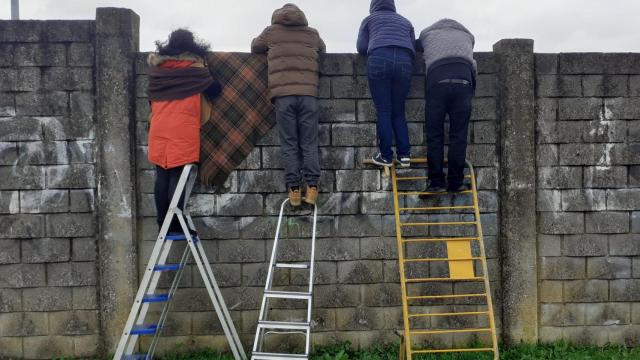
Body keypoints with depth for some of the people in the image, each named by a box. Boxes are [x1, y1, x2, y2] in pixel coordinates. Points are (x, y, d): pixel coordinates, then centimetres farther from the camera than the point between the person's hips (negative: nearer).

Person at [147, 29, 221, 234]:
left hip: (158, 129, 5)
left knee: (162, 177, 6)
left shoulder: (157, 67, 14)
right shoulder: (195, 67, 1)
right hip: (183, 129, -5)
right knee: (178, 177, -6)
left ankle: (163, 225, 8)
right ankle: (175, 226, -8)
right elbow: (214, 90, 8)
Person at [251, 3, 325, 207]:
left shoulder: (271, 31, 16)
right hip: (308, 93, 1)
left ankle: (294, 189, -3)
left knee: (289, 144, 1)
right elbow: (323, 50, 37)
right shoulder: (312, 34, 20)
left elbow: (255, 48, 32)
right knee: (309, 143, 3)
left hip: (283, 94, -1)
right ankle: (312, 187, -4)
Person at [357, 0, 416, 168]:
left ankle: (386, 156, -5)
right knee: (399, 111, 9)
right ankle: (404, 154, -1)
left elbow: (361, 48, 18)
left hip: (379, 60, -2)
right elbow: (413, 47, 21)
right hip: (405, 61, 3)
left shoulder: (369, 19, 24)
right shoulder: (405, 21, 31)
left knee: (384, 111, -1)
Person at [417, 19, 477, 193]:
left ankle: (437, 182, 0)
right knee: (458, 135, 3)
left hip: (437, 81, -1)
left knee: (434, 135, 4)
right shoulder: (467, 36, 30)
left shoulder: (428, 34, 28)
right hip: (463, 82, 1)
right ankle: (456, 182, 2)